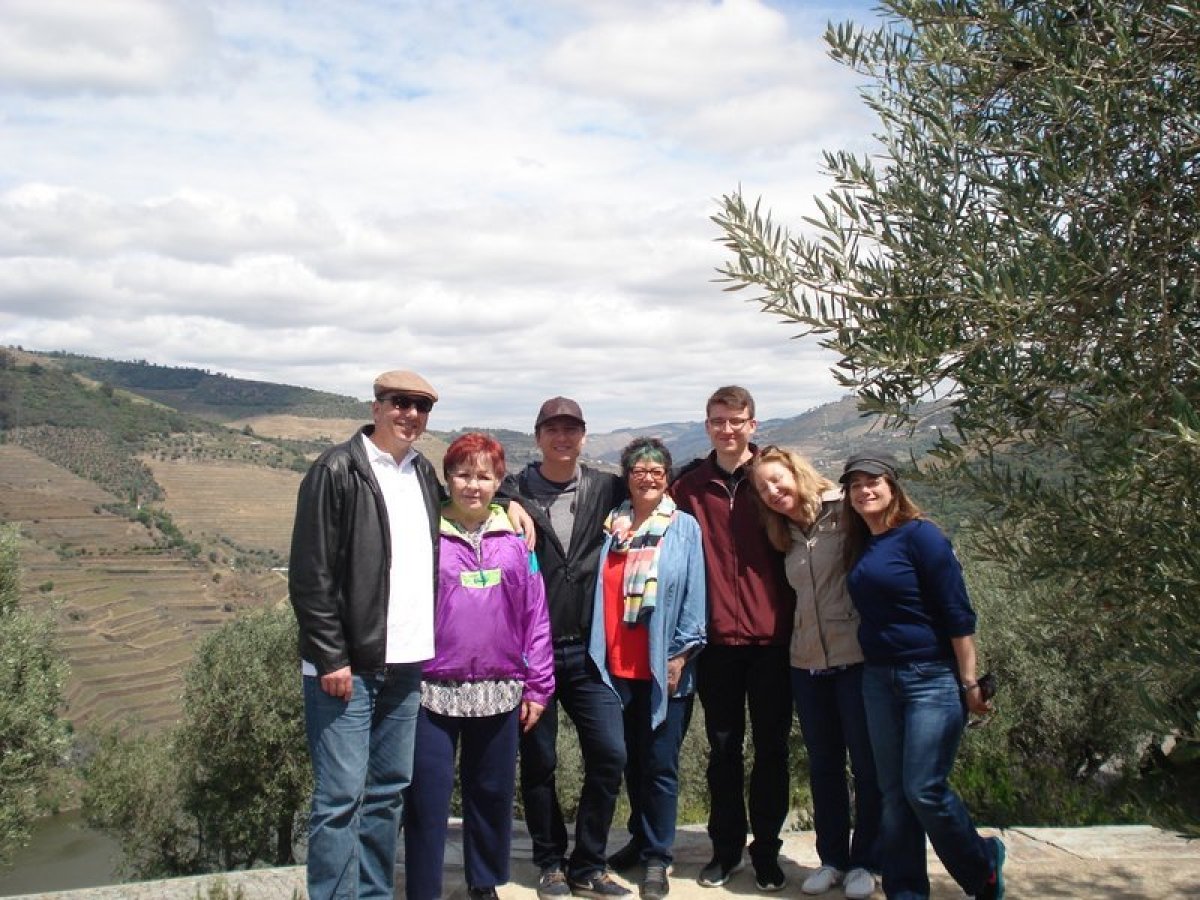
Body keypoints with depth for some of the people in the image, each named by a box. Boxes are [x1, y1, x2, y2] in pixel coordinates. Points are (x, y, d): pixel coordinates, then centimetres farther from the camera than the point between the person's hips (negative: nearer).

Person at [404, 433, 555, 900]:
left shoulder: (513, 539, 5)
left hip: (498, 693, 3)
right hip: (434, 691, -3)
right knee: (428, 799, 2)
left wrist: (537, 685, 3)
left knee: (493, 794, 14)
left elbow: (535, 614, 5)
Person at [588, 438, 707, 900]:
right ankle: (641, 839, 30)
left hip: (665, 667, -3)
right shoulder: (611, 527, 7)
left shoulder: (685, 527, -1)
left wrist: (681, 654, -8)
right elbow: (602, 592, 9)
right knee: (631, 760, 13)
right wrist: (599, 654, 5)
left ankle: (657, 857, 11)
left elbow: (694, 595, -4)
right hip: (618, 667, 3)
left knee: (660, 764, 0)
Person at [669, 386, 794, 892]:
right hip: (717, 639, 1)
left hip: (771, 636, -1)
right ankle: (726, 846, 25)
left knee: (771, 748, 8)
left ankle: (766, 850, 22)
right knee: (723, 748, 11)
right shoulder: (689, 488, 4)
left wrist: (796, 619, -4)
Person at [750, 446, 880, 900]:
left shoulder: (844, 513, -8)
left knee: (866, 762, 5)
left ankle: (864, 862, 17)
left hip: (856, 655, -6)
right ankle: (832, 858, 25)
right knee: (823, 764, 13)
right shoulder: (786, 536, 12)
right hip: (807, 662, 6)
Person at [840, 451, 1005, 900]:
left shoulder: (920, 535, -11)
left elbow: (957, 613, -13)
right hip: (878, 680, 7)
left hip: (932, 678, -7)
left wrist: (969, 682, -15)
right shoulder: (859, 546, 9)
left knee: (925, 789, -7)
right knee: (894, 793, 9)